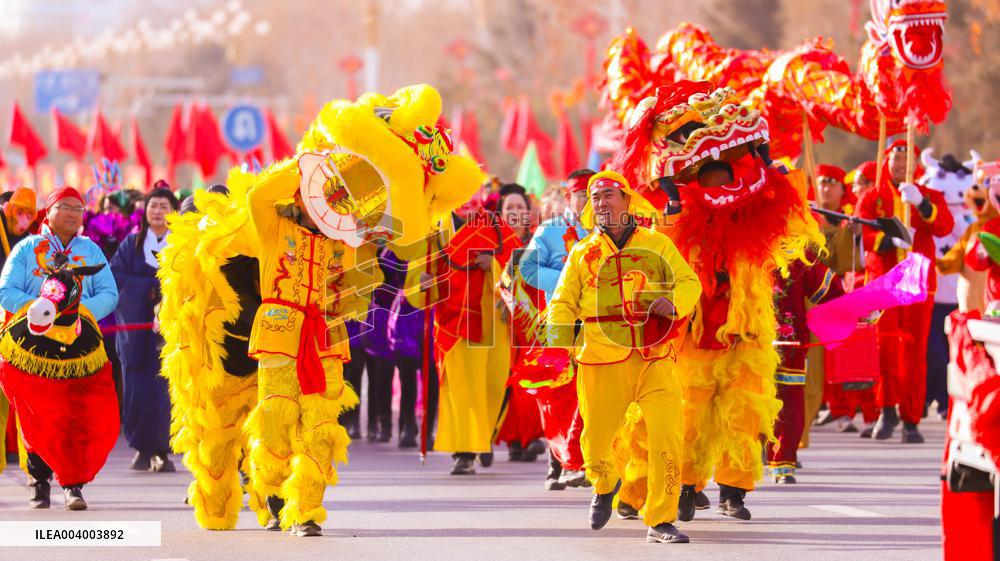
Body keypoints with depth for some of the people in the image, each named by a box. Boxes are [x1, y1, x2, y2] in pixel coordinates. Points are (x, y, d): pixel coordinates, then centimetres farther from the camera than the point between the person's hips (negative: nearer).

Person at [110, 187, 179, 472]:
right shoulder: (132, 244, 12)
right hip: (136, 327, 1)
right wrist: (151, 286, -10)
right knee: (136, 392, -4)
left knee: (164, 391, -9)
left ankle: (161, 451, -1)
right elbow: (114, 275, -1)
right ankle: (142, 449, 7)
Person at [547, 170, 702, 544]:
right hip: (603, 361, 1)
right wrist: (559, 336, -5)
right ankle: (604, 485, 39)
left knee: (668, 436, -12)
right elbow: (564, 302, 13)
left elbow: (689, 282, 9)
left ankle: (661, 521, -5)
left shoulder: (656, 244, 11)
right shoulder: (582, 253, 14)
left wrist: (674, 303, -13)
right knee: (596, 435, 3)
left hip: (655, 359, -1)